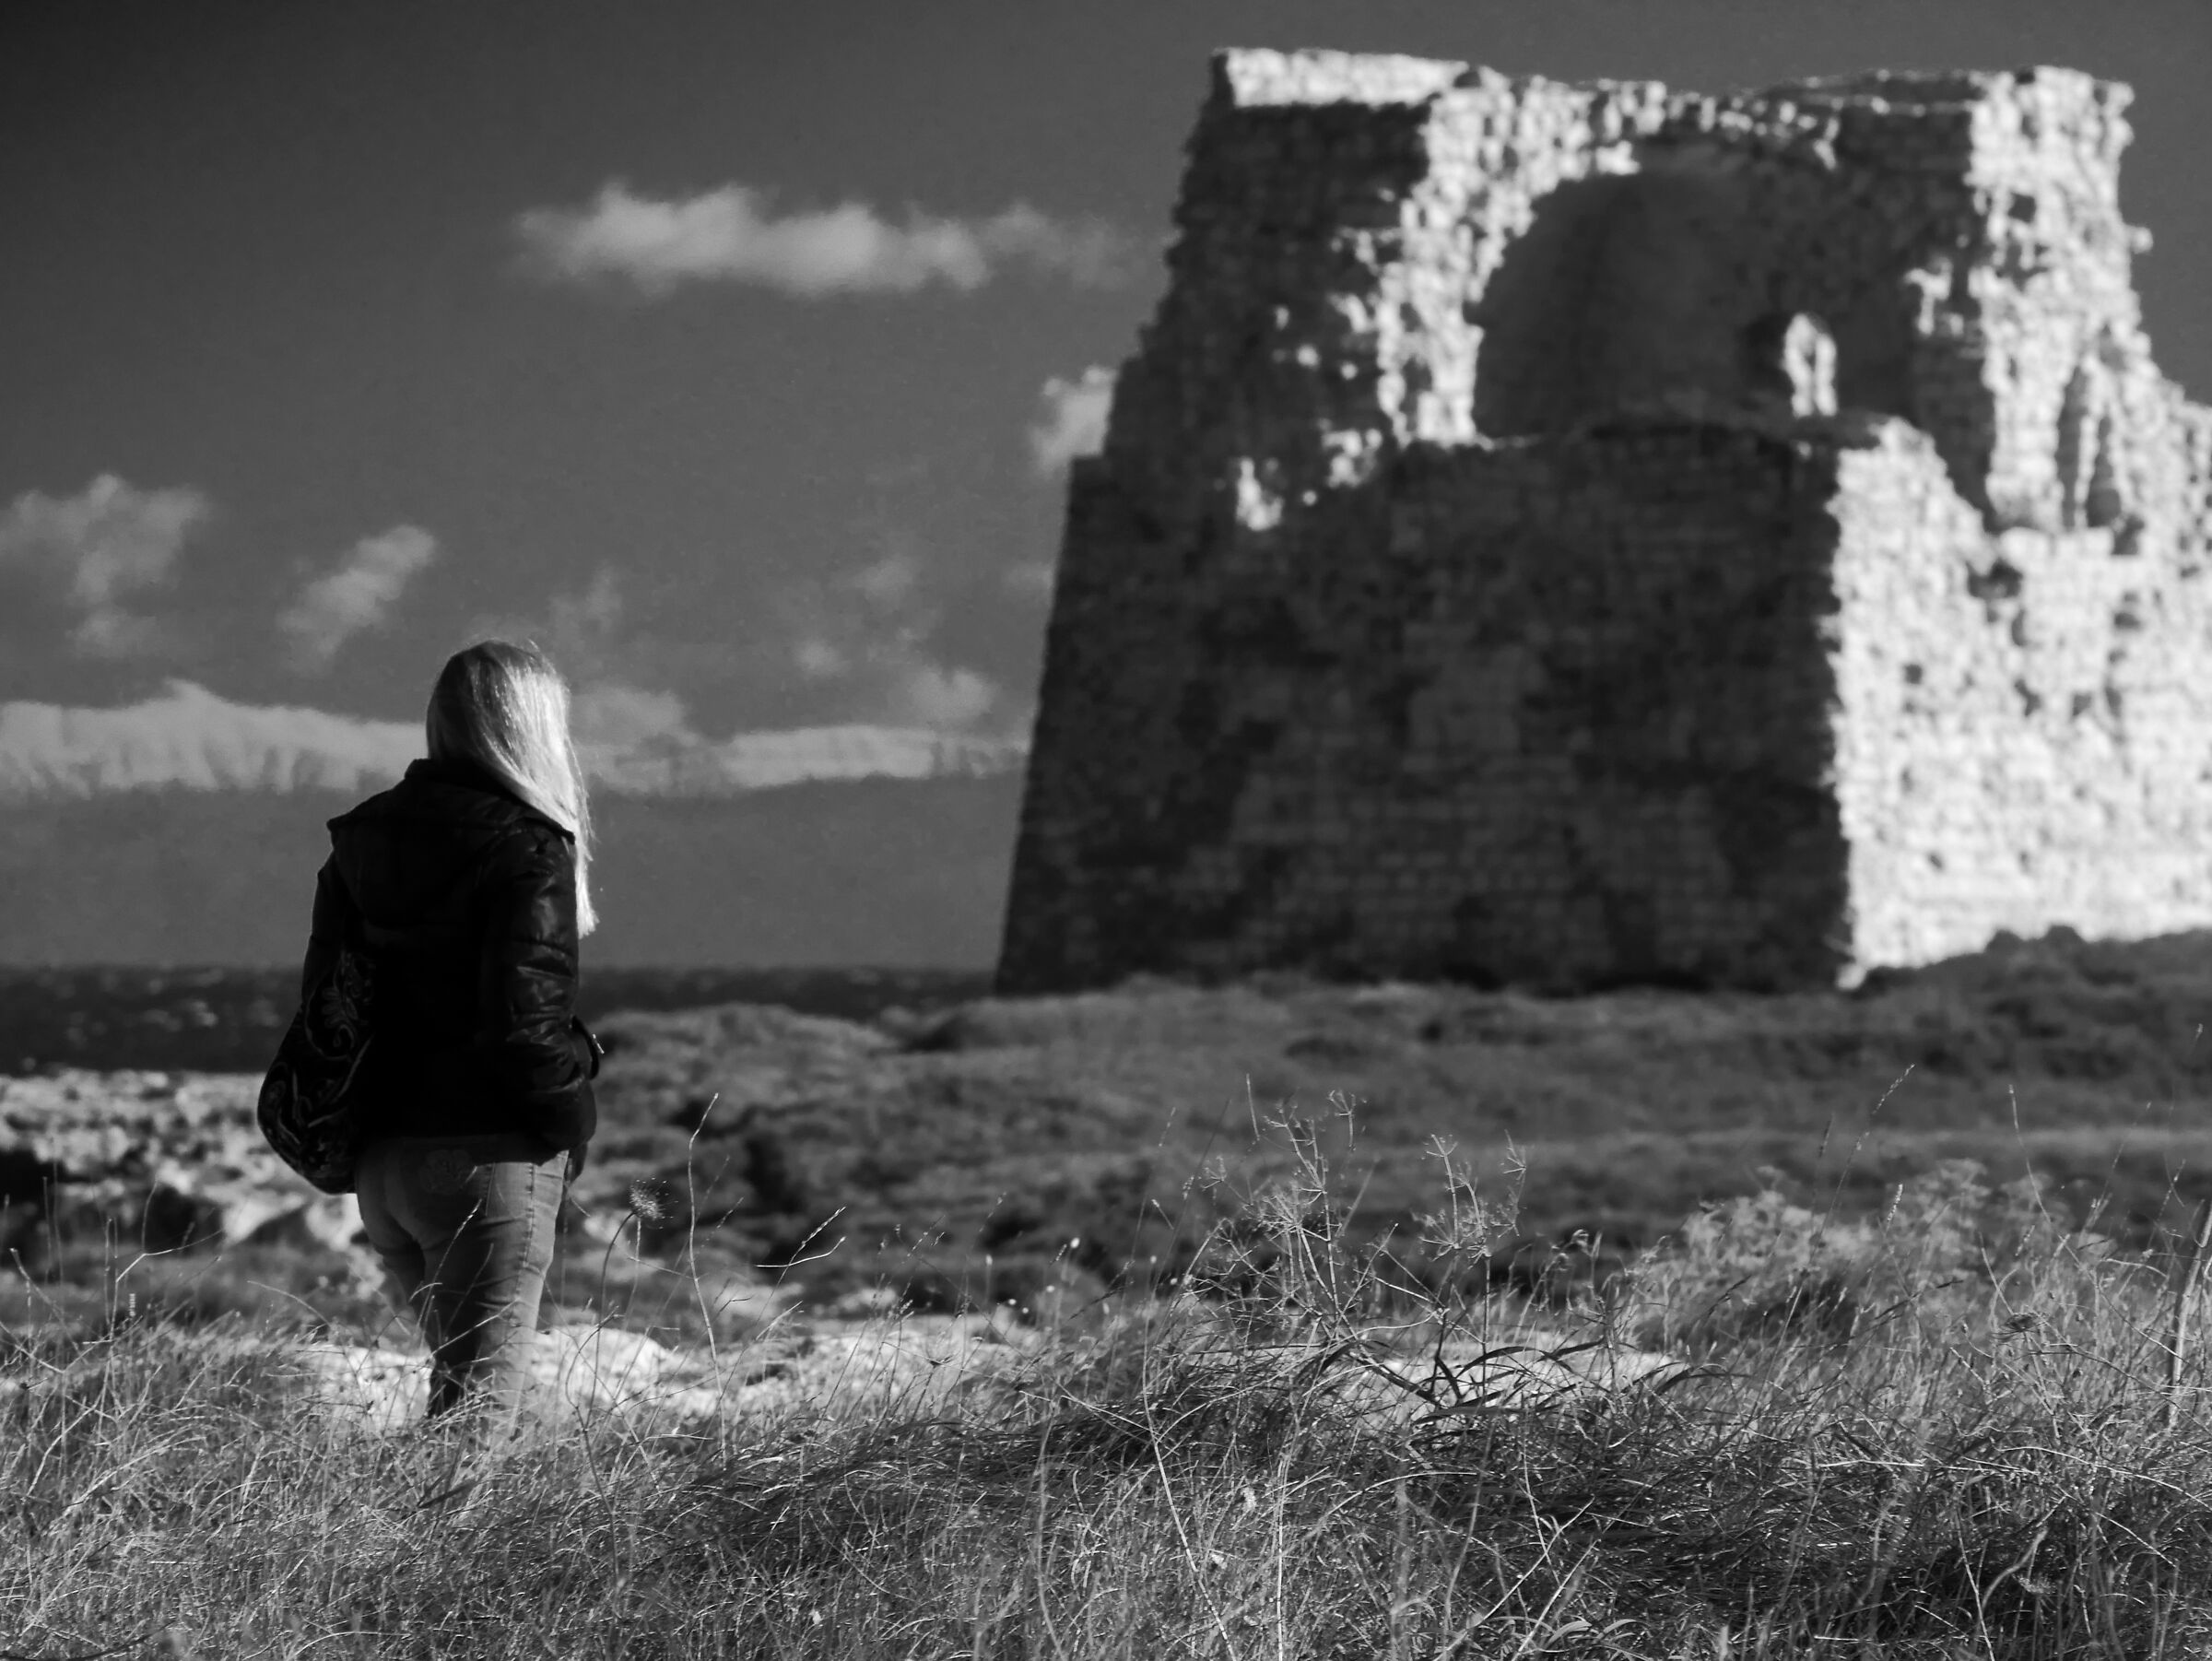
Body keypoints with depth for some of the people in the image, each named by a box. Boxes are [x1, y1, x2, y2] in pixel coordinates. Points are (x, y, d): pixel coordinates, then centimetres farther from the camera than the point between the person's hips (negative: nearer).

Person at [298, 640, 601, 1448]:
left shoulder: (360, 841, 8)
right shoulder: (526, 850, -13)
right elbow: (522, 1022, -19)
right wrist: (570, 1105, -1)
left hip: (377, 1159, 7)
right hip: (488, 1155, -7)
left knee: (458, 1362, 23)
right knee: (481, 1399, -5)